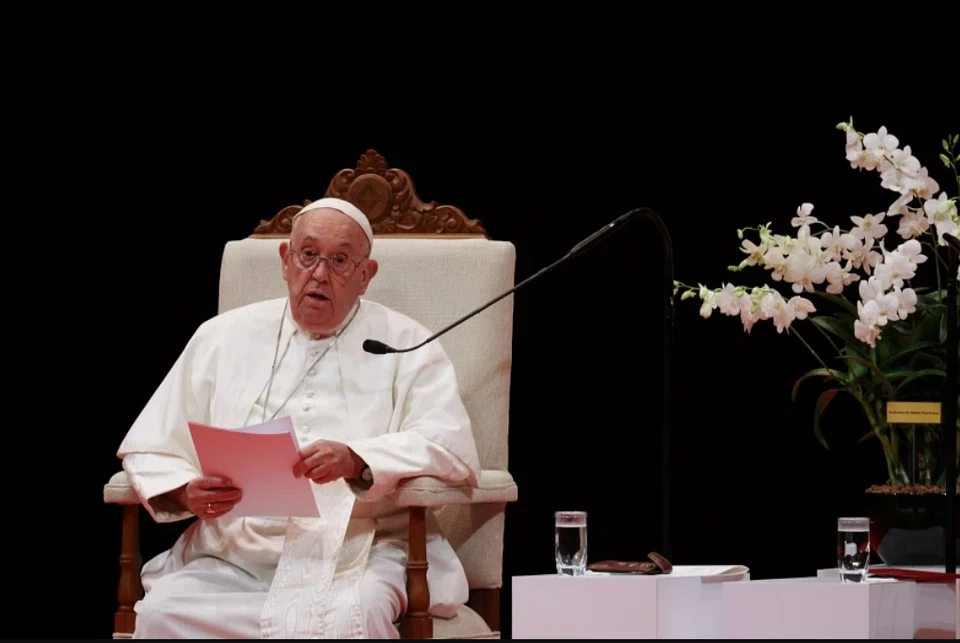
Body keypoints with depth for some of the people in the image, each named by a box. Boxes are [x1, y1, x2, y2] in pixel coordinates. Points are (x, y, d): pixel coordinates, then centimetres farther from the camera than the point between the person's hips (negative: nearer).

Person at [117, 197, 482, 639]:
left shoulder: (403, 344, 8)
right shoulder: (223, 337, 15)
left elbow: (451, 445, -7)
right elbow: (150, 450, 14)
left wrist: (356, 460, -24)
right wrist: (186, 492, -10)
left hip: (357, 560, -3)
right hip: (232, 563, 3)